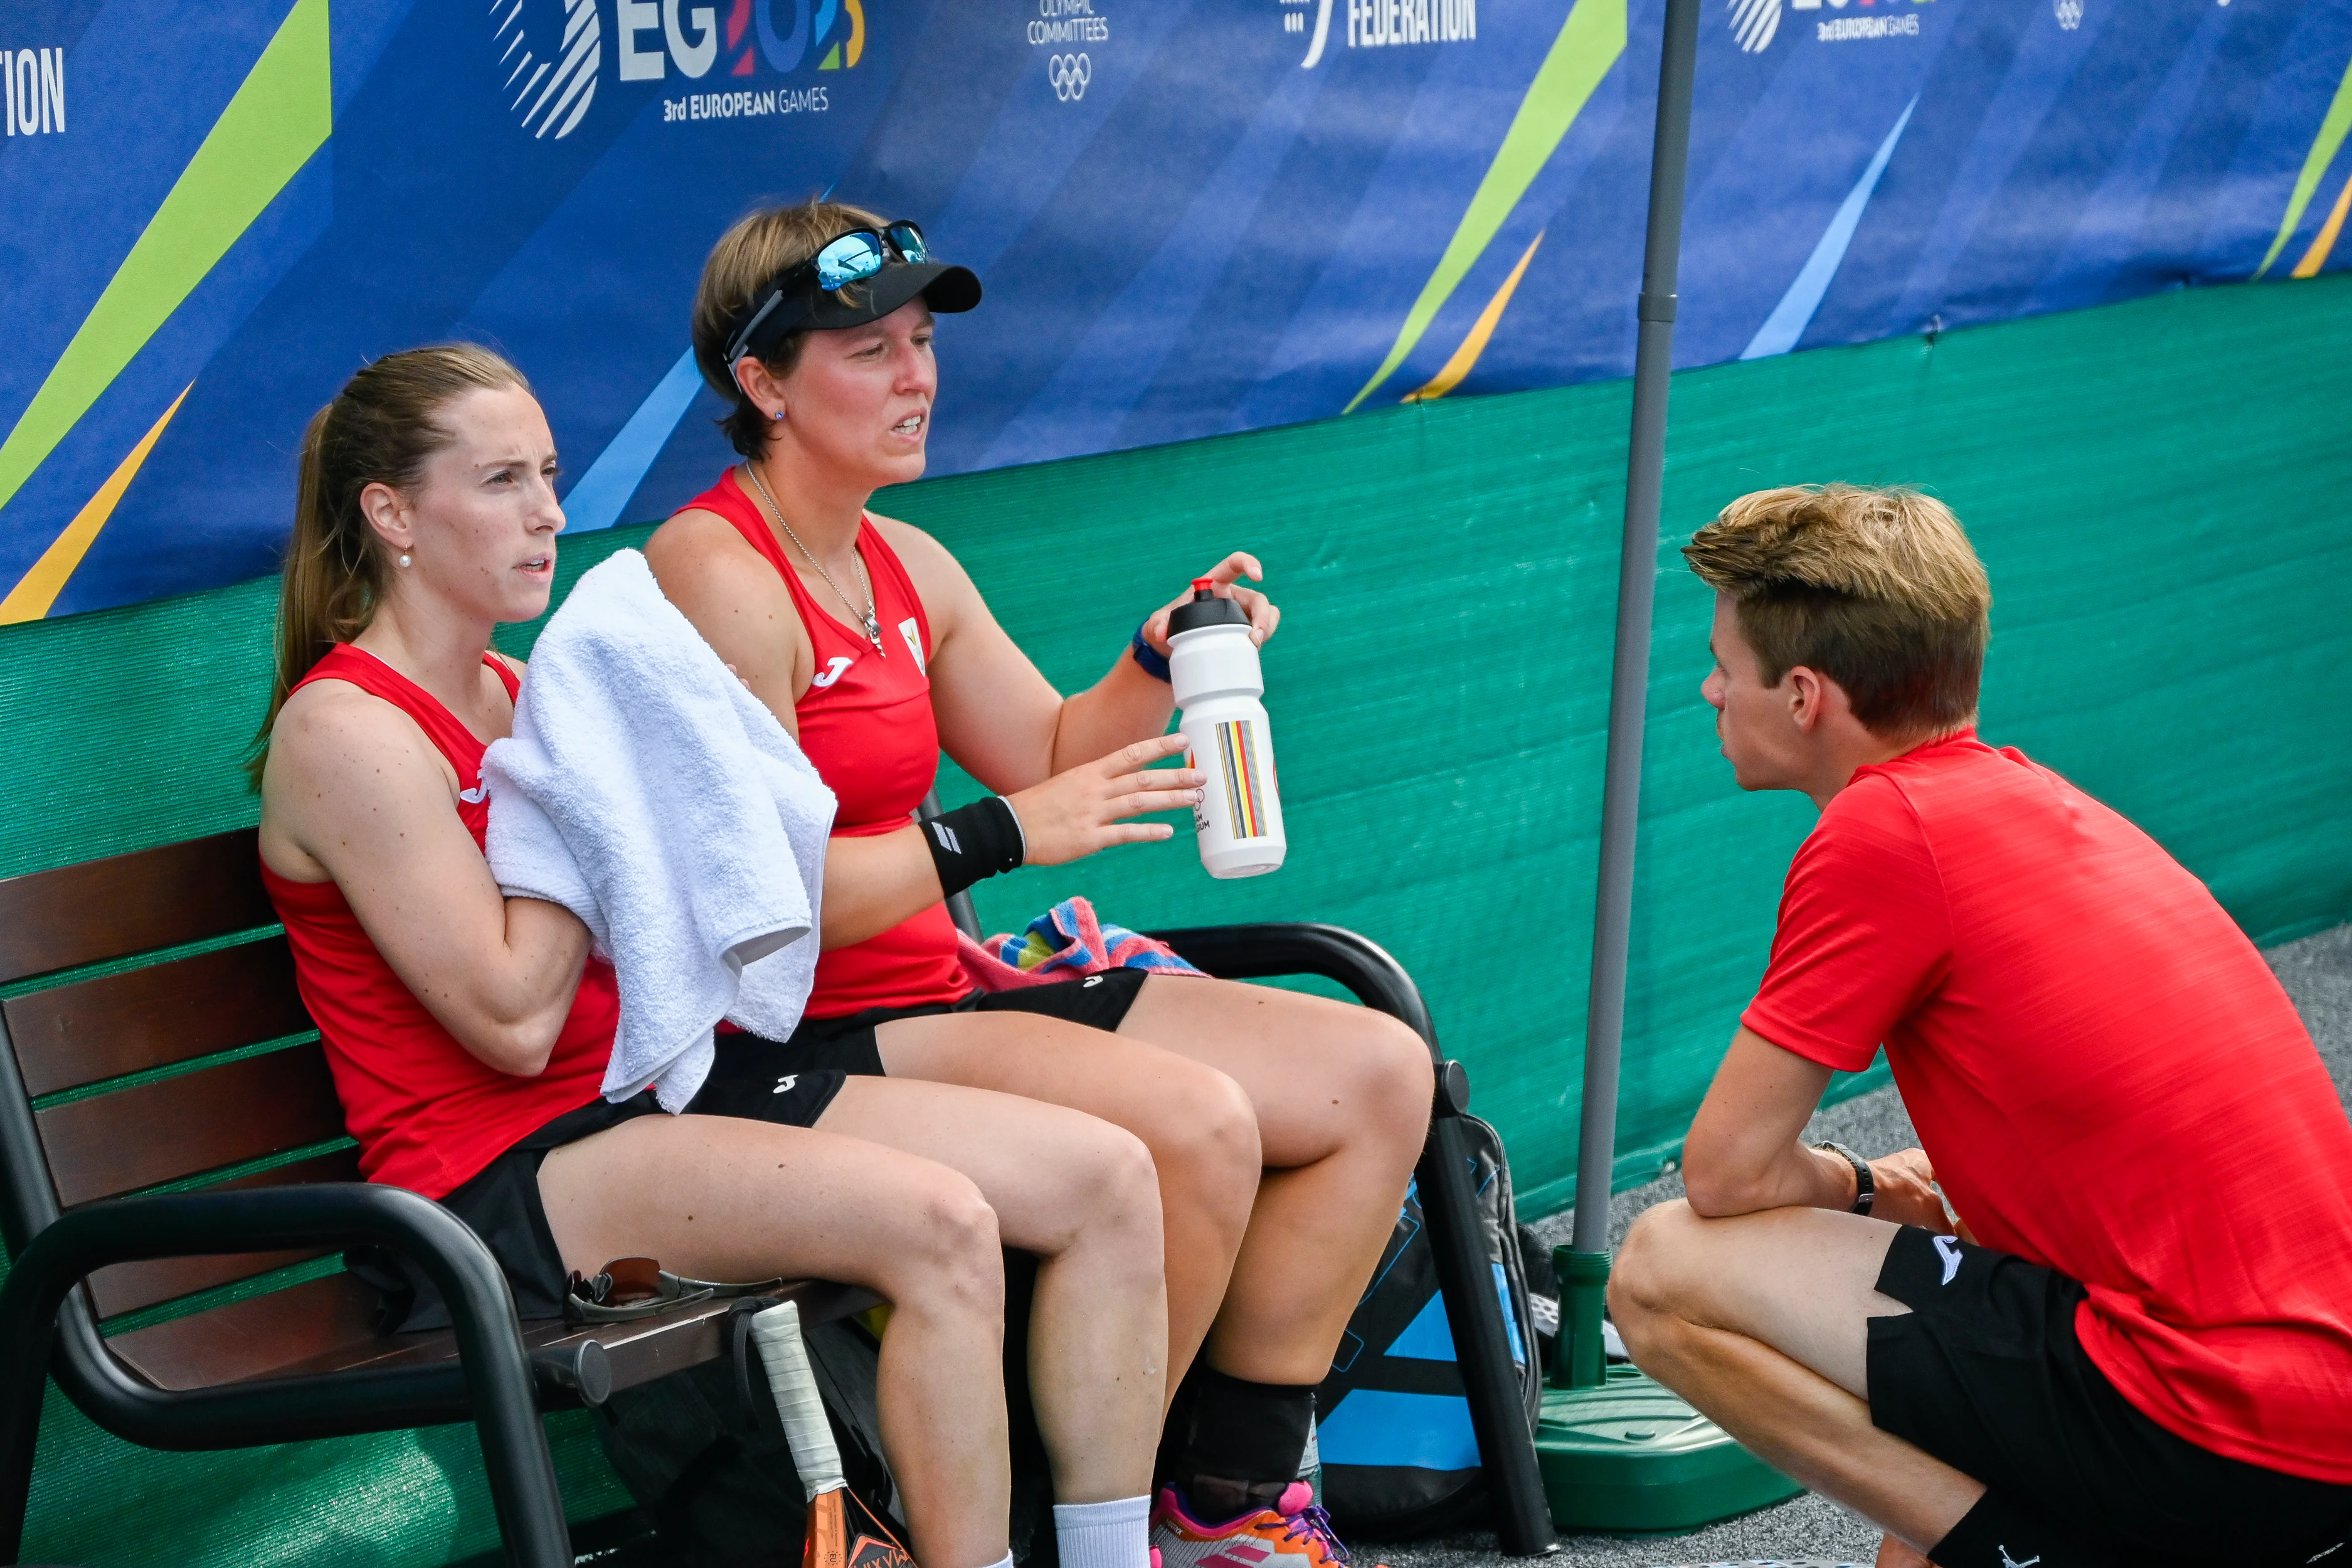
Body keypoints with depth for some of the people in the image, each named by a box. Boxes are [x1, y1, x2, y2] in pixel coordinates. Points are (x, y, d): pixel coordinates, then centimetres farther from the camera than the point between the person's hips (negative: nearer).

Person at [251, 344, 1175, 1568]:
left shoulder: (516, 693, 16)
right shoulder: (346, 730, -9)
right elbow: (515, 1022, -16)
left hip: (649, 1097, 8)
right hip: (501, 1168, -8)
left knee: (1106, 1175, -6)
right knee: (937, 1219, -31)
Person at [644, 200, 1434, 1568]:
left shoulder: (909, 567, 16)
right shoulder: (719, 578, -13)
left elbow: (1053, 762, 23)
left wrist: (1164, 657, 6)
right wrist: (999, 838, -20)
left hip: (940, 997, 10)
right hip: (795, 1044, -10)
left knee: (1381, 1072, 1)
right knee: (1198, 1122, -31)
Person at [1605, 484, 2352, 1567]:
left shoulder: (1884, 831, -12)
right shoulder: (2033, 799, 15)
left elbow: (1726, 1170, -8)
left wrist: (1855, 1189, 11)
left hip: (2219, 1430, -10)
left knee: (1666, 1274, -6)